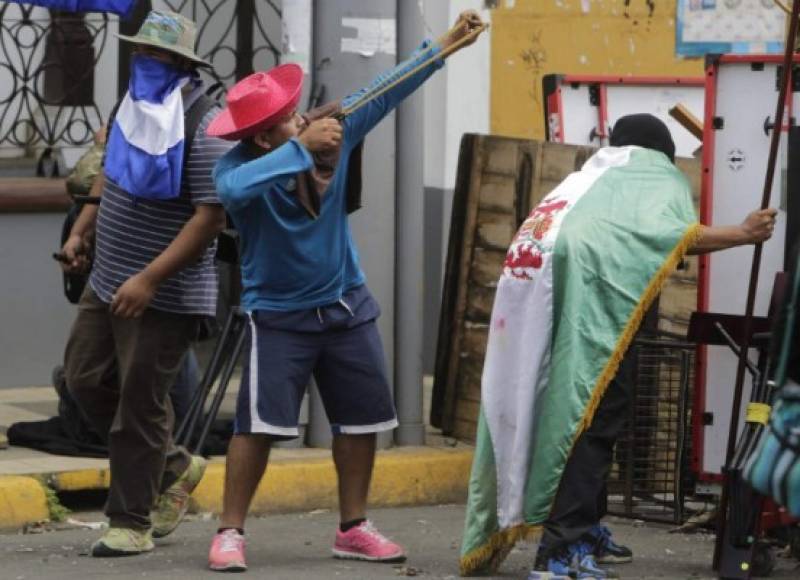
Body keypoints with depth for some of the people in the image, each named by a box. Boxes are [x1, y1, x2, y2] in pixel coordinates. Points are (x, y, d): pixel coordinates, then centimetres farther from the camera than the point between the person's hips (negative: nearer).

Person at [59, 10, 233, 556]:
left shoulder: (205, 129, -18)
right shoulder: (133, 109, 8)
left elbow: (211, 216, -22)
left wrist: (150, 279, -25)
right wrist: (81, 231, 11)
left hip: (166, 297, -9)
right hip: (107, 284, 9)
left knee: (139, 404, -3)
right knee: (86, 379, 13)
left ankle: (132, 523, 8)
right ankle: (174, 465, 29)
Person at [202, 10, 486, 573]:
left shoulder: (334, 130, -10)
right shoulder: (239, 166, -22)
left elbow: (386, 91, -6)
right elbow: (235, 190, -45)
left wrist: (445, 45, -11)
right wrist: (303, 148, -45)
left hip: (346, 304, 5)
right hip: (278, 314, -5)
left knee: (363, 418, 10)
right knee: (259, 423, -10)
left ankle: (354, 527, 22)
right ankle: (230, 532, -1)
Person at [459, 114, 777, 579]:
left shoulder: (593, 177, 35)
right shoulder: (658, 176, 14)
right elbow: (676, 234, -6)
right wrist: (743, 234, 3)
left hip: (530, 285, 8)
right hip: (585, 293, -8)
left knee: (568, 411, 19)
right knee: (590, 417, -11)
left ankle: (585, 532, 28)